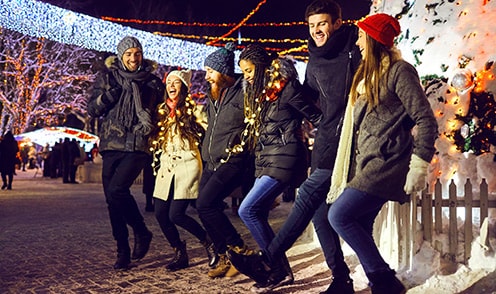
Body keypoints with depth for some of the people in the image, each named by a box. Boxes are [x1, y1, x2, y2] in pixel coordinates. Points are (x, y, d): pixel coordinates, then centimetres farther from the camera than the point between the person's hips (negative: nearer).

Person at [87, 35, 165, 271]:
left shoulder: (153, 80, 9)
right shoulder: (107, 77, 10)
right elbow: (92, 109, 4)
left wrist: (151, 127, 1)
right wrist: (114, 91, -11)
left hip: (137, 146, -3)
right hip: (111, 146, 3)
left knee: (117, 191, -20)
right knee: (112, 198, 2)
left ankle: (142, 232, 2)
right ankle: (123, 251, 14)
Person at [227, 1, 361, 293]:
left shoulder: (355, 52, -5)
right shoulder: (315, 64, 16)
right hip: (325, 141, 8)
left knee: (309, 192, -14)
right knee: (318, 208, 5)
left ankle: (268, 260, -4)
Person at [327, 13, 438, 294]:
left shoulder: (399, 71, -7)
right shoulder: (368, 74, 19)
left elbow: (426, 120, -12)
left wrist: (419, 166, -17)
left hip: (386, 163, -9)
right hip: (368, 165, 9)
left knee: (339, 215, -14)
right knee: (360, 229, 5)